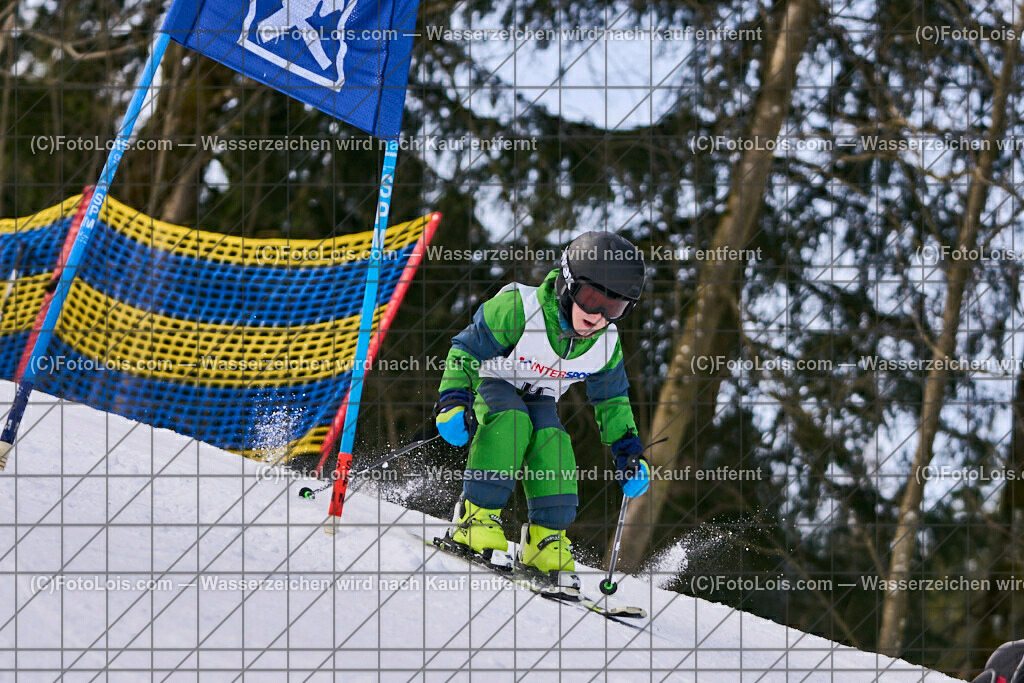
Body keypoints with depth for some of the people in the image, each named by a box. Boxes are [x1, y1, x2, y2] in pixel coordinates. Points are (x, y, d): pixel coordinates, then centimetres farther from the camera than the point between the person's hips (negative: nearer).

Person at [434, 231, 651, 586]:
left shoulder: (606, 345, -13)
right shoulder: (518, 309, -31)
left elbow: (611, 398, 6)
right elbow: (467, 349, -23)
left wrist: (629, 450, 1)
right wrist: (454, 401, -34)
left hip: (538, 397, 4)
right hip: (491, 381, -4)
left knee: (552, 441, -26)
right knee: (511, 422, -35)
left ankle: (547, 537, -17)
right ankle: (476, 518, -30)